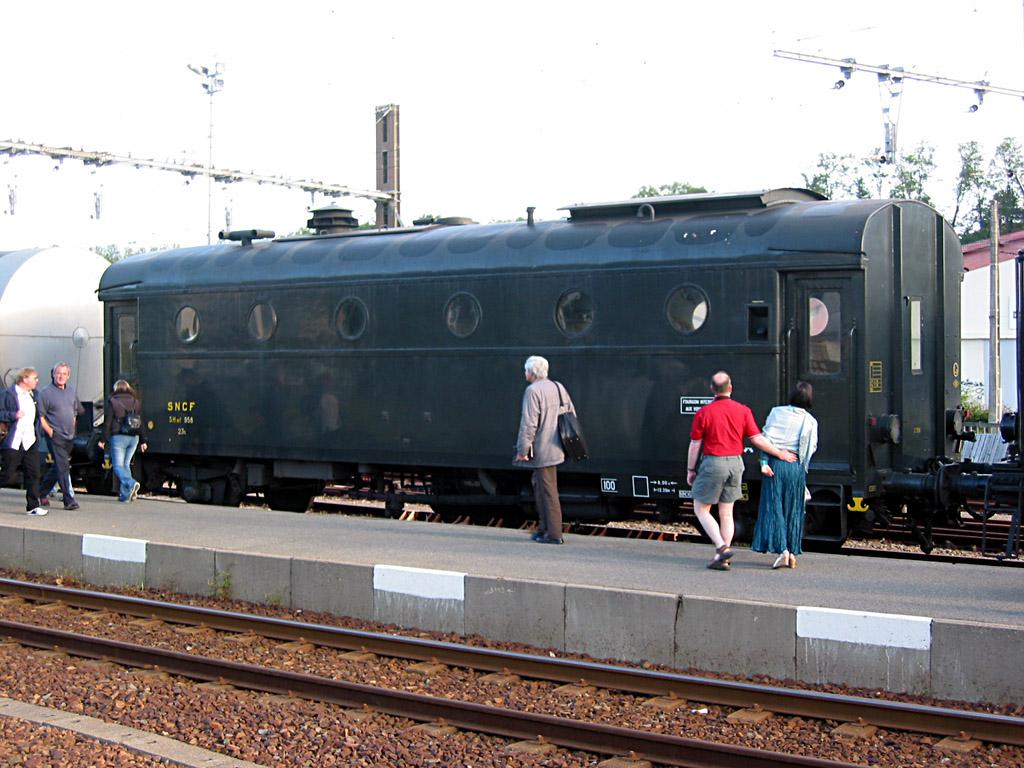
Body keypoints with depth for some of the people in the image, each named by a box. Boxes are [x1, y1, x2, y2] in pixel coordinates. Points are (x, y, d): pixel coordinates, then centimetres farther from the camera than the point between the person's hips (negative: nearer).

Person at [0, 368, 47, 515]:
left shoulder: (32, 395, 14)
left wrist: (37, 433, 18)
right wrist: (14, 415, -26)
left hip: (30, 442, 6)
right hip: (13, 443, -6)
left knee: (33, 474, -1)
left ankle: (33, 506, 2)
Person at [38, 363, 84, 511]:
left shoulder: (71, 390, 12)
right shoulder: (46, 393, -7)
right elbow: (40, 416, -8)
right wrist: (49, 431, -14)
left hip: (69, 436, 7)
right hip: (55, 436, -7)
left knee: (58, 467, 14)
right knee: (63, 467, -11)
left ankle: (42, 492, 30)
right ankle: (69, 500, -12)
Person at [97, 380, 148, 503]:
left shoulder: (112, 401, -4)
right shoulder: (136, 402, 10)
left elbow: (108, 422, -6)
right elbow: (141, 423, 10)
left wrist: (103, 440, 0)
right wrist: (143, 441, 15)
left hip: (118, 437, -5)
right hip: (134, 437, 5)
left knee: (118, 466, -2)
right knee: (126, 464, 14)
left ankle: (131, 484, -29)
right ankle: (125, 494, 9)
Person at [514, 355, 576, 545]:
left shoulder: (533, 391, -16)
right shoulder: (558, 387, 11)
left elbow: (528, 423, -19)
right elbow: (571, 414, 16)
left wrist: (523, 449, -15)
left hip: (542, 451, -9)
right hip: (555, 448, 9)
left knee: (548, 491, -4)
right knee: (540, 488, 20)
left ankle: (554, 534, 0)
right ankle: (544, 528, 25)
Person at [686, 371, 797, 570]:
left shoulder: (704, 413, -10)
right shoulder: (743, 411, -1)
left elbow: (695, 445, -6)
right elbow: (757, 439, -2)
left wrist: (690, 470, 5)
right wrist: (780, 453, 10)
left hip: (713, 464, -5)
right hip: (735, 464, 5)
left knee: (701, 509, 7)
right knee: (726, 513, 11)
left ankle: (721, 547, -9)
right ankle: (722, 559, 11)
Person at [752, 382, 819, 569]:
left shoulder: (777, 412, 2)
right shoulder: (810, 421, 3)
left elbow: (766, 438, -4)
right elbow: (811, 448, 2)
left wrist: (764, 462, -6)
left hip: (776, 464, -1)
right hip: (797, 467, 1)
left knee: (774, 507, -1)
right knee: (793, 510, 11)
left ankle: (783, 550, -13)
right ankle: (792, 552, 13)